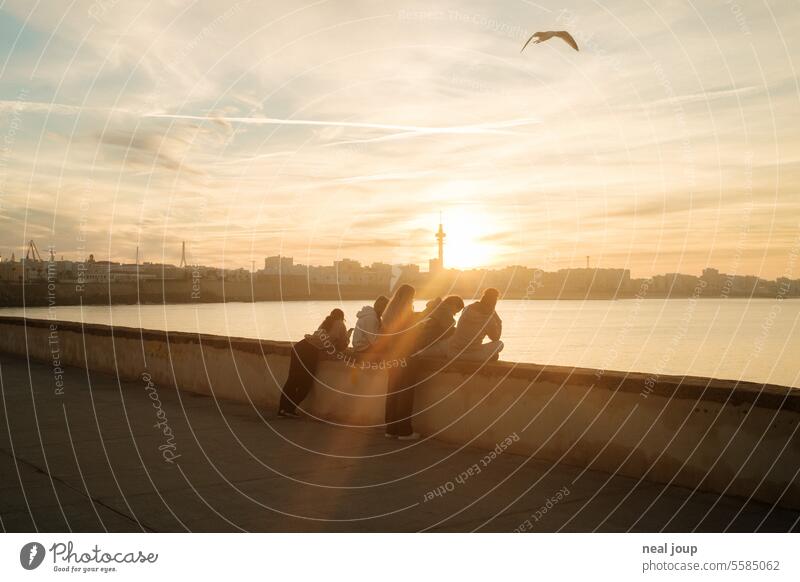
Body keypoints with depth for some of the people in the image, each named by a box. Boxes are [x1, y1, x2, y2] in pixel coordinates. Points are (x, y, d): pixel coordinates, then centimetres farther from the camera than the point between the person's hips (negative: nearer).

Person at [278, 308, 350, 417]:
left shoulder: (326, 322, 26)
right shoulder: (340, 325, 7)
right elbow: (343, 345, 11)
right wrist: (348, 335, 27)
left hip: (300, 346, 7)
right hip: (311, 352, -7)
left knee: (293, 379, 9)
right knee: (305, 383, 4)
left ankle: (283, 408, 11)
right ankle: (289, 408, 3)